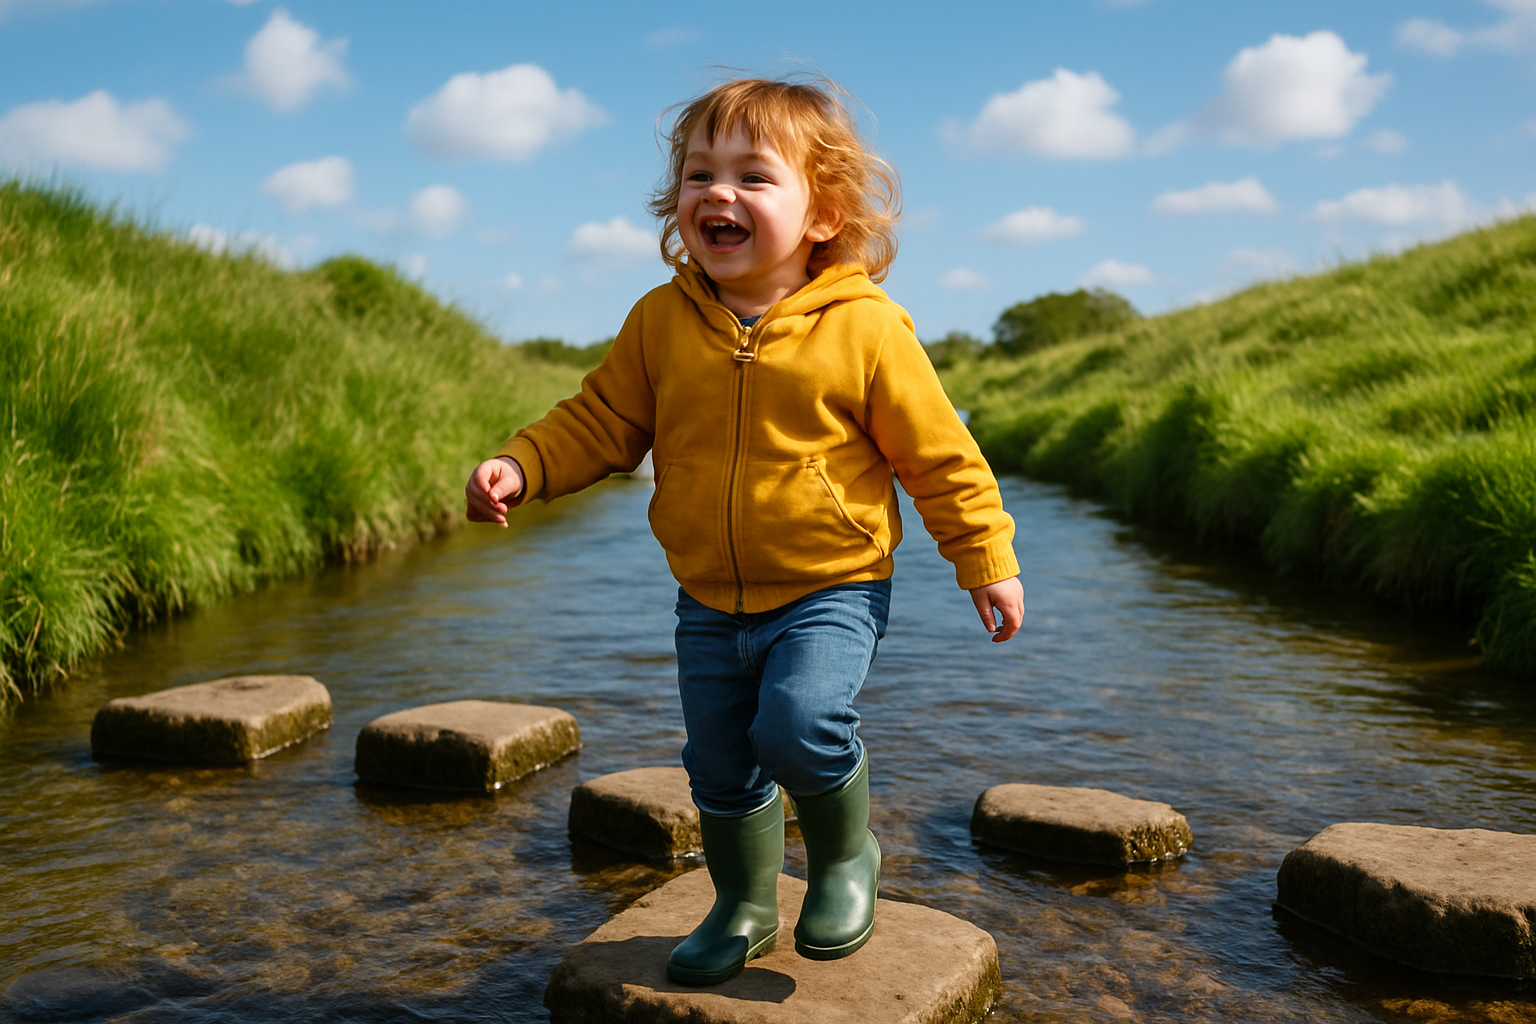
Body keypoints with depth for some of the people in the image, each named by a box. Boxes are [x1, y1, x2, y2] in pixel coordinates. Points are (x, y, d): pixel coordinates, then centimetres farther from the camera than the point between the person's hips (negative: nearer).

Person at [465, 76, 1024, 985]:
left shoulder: (866, 328, -13)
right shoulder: (661, 322, -4)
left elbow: (938, 452, -6)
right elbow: (602, 422, 4)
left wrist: (987, 561, -3)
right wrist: (519, 469, -11)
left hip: (832, 588, -4)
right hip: (710, 603, 4)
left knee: (799, 724, -26)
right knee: (720, 770, 14)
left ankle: (847, 855, 8)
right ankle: (743, 907, 41)